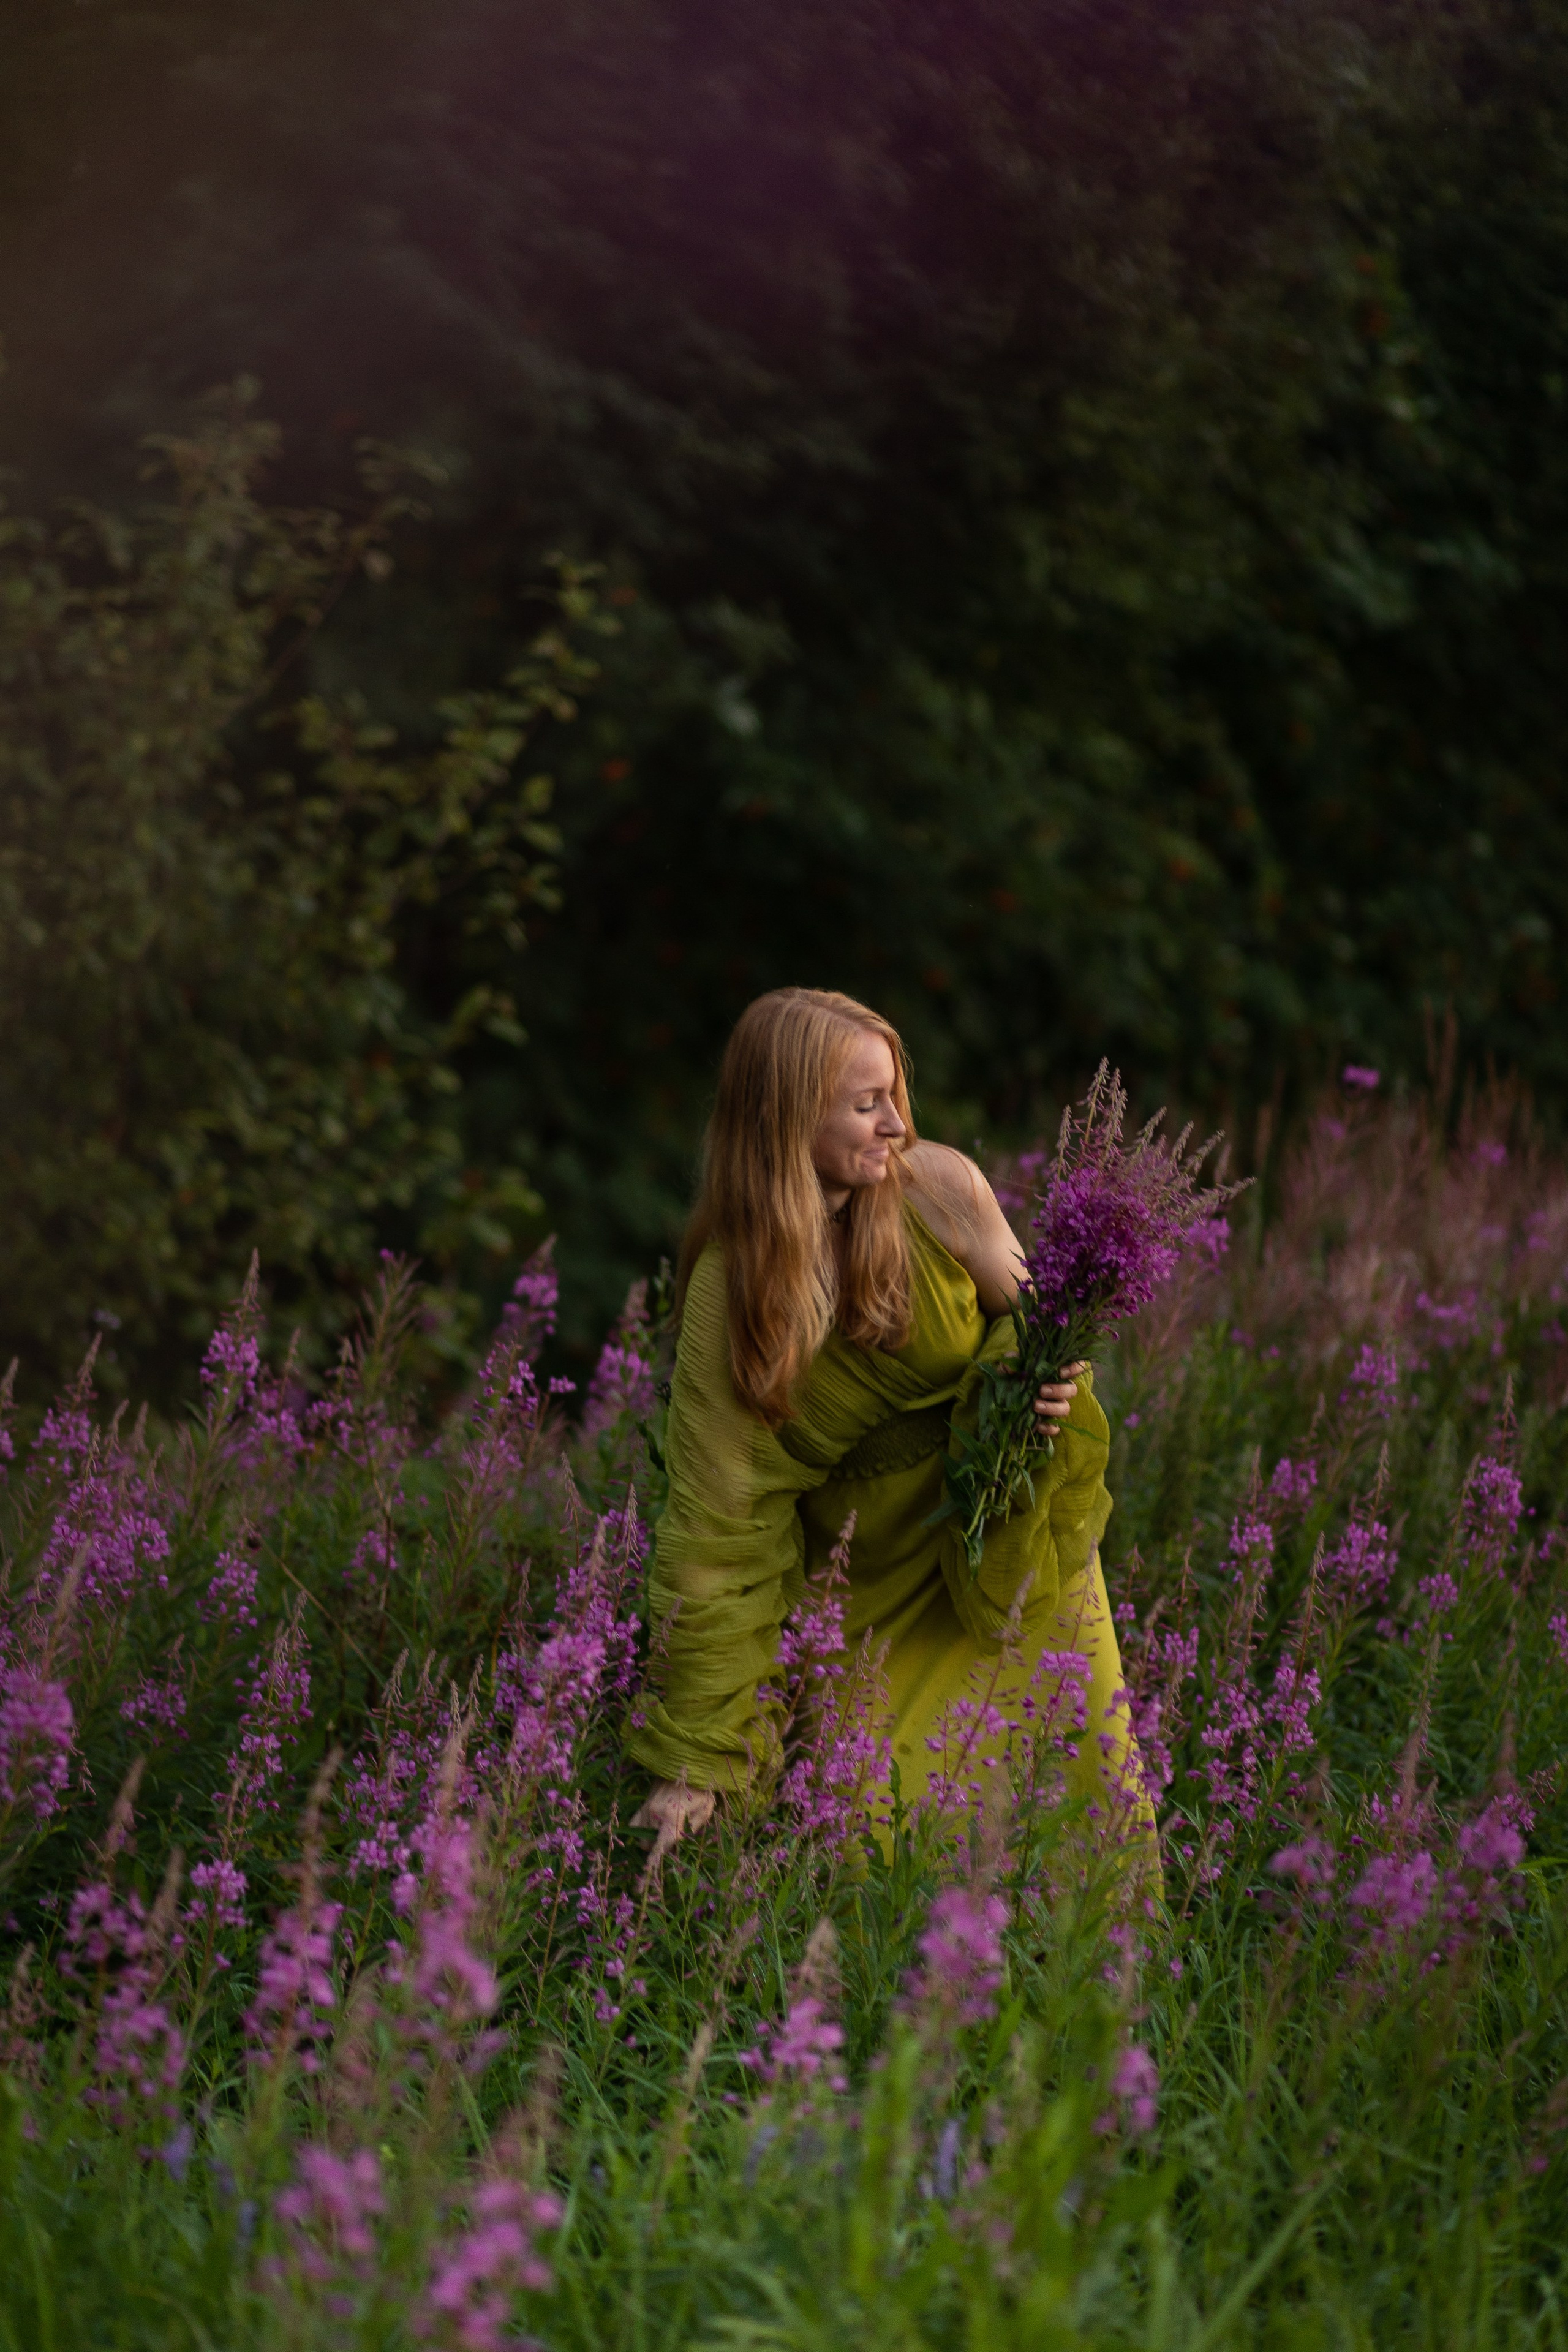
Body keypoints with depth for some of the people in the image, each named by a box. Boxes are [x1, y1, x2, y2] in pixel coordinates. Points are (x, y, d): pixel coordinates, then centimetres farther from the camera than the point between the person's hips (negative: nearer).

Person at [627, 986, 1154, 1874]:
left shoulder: (939, 1187, -17)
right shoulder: (726, 1294, -19)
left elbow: (1023, 1314, 2)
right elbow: (718, 1531, -18)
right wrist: (691, 1764, -19)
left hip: (1012, 1543, 1)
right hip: (869, 1584, -1)